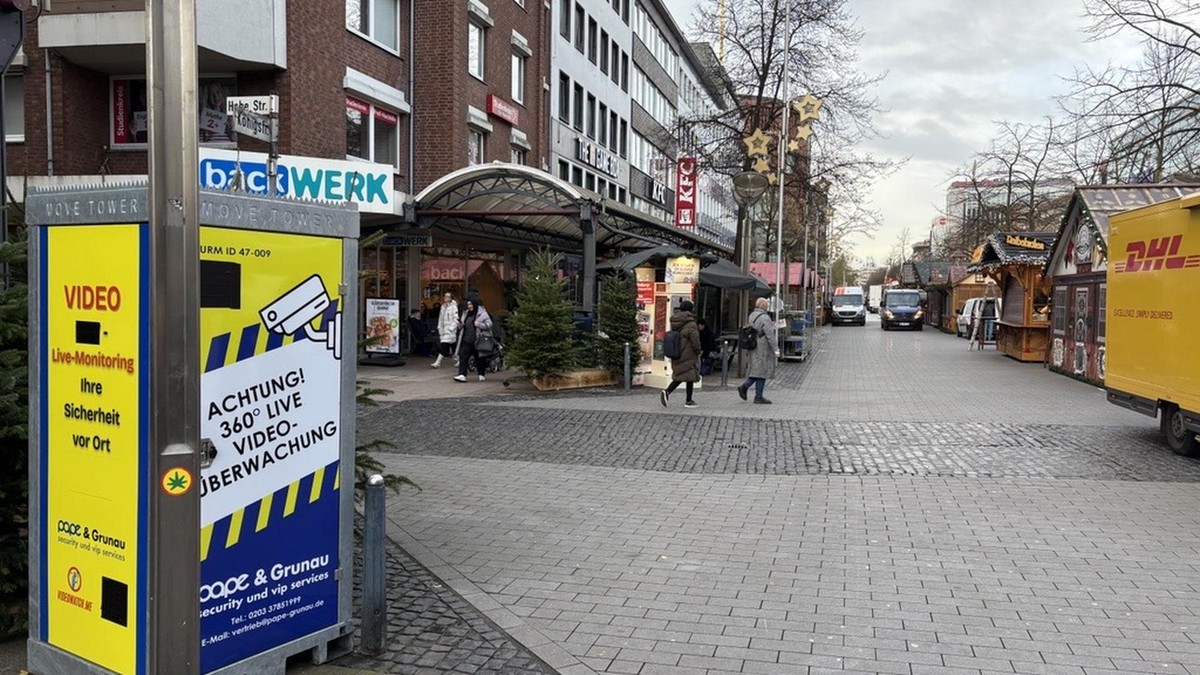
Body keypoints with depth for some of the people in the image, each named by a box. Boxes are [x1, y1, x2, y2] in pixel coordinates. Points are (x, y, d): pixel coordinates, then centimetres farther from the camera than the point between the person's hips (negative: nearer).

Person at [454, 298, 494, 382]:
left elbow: (489, 324, -9)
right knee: (463, 356, -9)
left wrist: (479, 325, -22)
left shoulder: (482, 313, -5)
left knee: (480, 358, 8)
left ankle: (481, 375, 24)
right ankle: (462, 375, -14)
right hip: (467, 341, 5)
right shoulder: (466, 313, 14)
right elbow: (462, 326, 24)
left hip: (478, 341, -5)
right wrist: (460, 325, 0)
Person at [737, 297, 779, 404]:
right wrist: (775, 349, -15)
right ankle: (758, 397, 0)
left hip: (753, 347, 8)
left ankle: (744, 386, 4)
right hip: (763, 349, -8)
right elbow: (770, 335, -18)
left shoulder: (751, 316, 11)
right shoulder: (764, 317, -15)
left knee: (756, 370, 17)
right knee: (762, 370, -2)